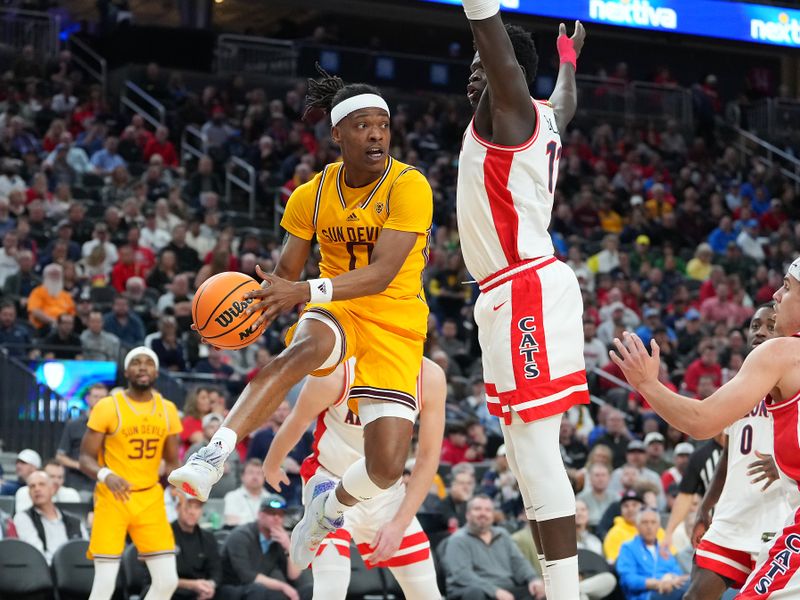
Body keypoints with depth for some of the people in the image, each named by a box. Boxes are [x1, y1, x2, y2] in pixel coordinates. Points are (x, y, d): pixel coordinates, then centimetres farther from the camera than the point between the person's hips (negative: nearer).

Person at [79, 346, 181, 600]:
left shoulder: (167, 410, 6)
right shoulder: (107, 407, -7)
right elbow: (86, 459, -7)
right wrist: (106, 476, -28)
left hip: (150, 498, 4)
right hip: (112, 498, -4)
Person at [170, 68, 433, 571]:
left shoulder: (409, 187, -16)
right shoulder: (313, 195, -2)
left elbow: (382, 274, -28)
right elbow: (287, 272, 7)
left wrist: (306, 291, -42)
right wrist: (260, 302, -18)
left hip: (395, 323, -1)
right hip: (336, 309, 1)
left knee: (387, 466, -15)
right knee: (307, 346, -39)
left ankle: (332, 505, 22)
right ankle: (212, 458, -49)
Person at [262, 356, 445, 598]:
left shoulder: (430, 377, -19)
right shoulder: (337, 374, -27)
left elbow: (428, 457, -10)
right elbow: (296, 423, -6)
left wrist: (400, 524, -15)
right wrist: (271, 466, 12)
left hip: (387, 489, 4)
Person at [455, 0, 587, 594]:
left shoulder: (510, 109, -8)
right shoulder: (544, 118, 18)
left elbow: (498, 49, -24)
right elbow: (567, 100, 42)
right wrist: (568, 56, 60)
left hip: (524, 293, -10)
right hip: (520, 293, 10)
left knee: (536, 451, -14)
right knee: (529, 453, 13)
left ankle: (566, 591, -18)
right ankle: (558, 588, 15)